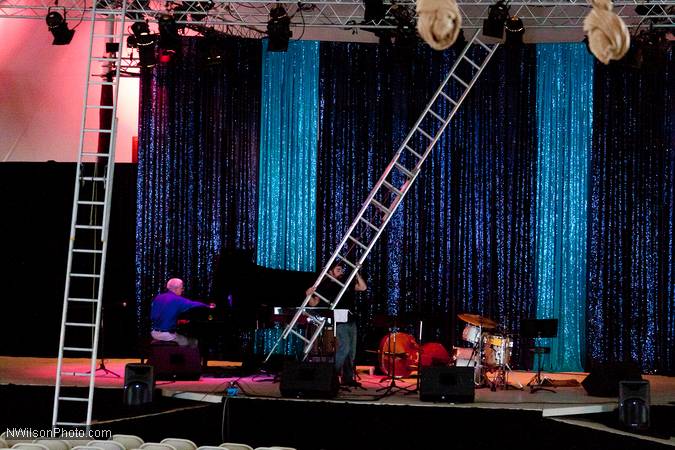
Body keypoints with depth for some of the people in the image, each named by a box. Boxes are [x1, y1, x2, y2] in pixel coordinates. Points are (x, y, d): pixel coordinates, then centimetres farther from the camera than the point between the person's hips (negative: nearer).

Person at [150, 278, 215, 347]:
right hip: (168, 335, -7)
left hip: (155, 333, 7)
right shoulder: (177, 300, -12)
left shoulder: (158, 298, 7)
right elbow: (194, 305, -9)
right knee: (194, 342, 11)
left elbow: (152, 317, 12)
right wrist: (208, 306, 7)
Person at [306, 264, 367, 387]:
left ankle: (348, 378, 16)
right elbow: (314, 303, -5)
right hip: (339, 322, -7)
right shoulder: (326, 286, -3)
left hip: (351, 321, 7)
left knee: (351, 351, 9)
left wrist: (357, 273, 4)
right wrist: (308, 295, -25)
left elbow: (363, 287, 9)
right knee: (344, 348, -17)